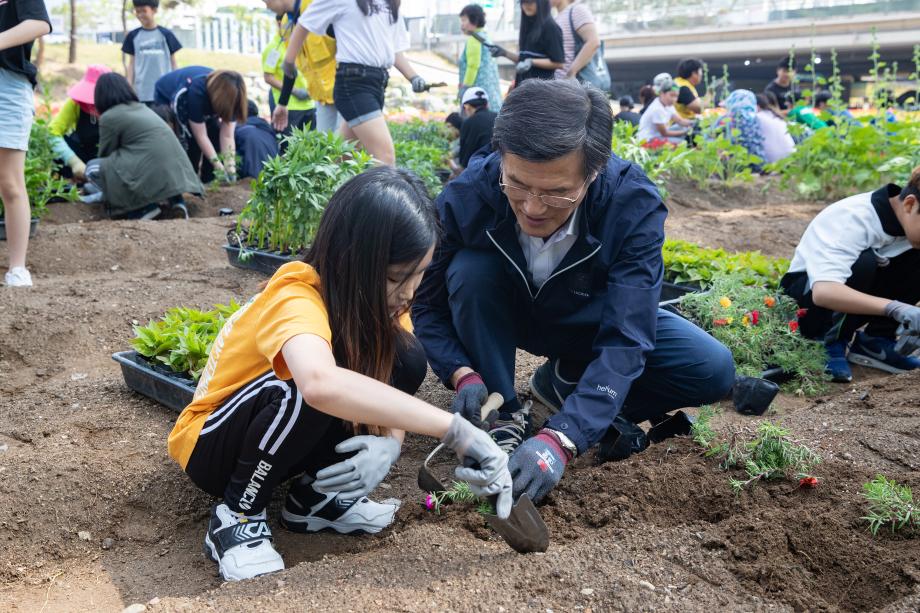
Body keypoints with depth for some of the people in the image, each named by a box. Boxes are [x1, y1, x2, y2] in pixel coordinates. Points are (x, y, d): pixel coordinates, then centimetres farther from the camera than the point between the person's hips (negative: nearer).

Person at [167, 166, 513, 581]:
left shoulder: (376, 297, -11)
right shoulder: (297, 297, -34)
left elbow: (394, 390, -9)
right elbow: (320, 383, -56)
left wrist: (389, 442, -34)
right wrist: (456, 431, -55)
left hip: (289, 437, 6)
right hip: (209, 446, -6)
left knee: (405, 360, -16)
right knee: (303, 391, -38)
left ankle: (314, 494, -1)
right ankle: (236, 516, -12)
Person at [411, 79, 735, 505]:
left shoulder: (634, 205, -33)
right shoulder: (465, 198, -31)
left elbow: (624, 341, -38)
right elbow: (427, 304, -17)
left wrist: (560, 439, -50)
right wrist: (463, 374, -36)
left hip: (594, 322, 0)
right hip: (506, 315, 0)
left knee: (713, 371, -19)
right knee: (469, 271, -33)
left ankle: (565, 383, 0)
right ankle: (504, 416, -13)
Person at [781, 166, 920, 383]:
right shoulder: (852, 219, -31)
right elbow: (823, 292, -46)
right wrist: (895, 308, -51)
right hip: (806, 297, -6)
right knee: (864, 264, -35)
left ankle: (875, 340, -5)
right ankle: (835, 342, -14)